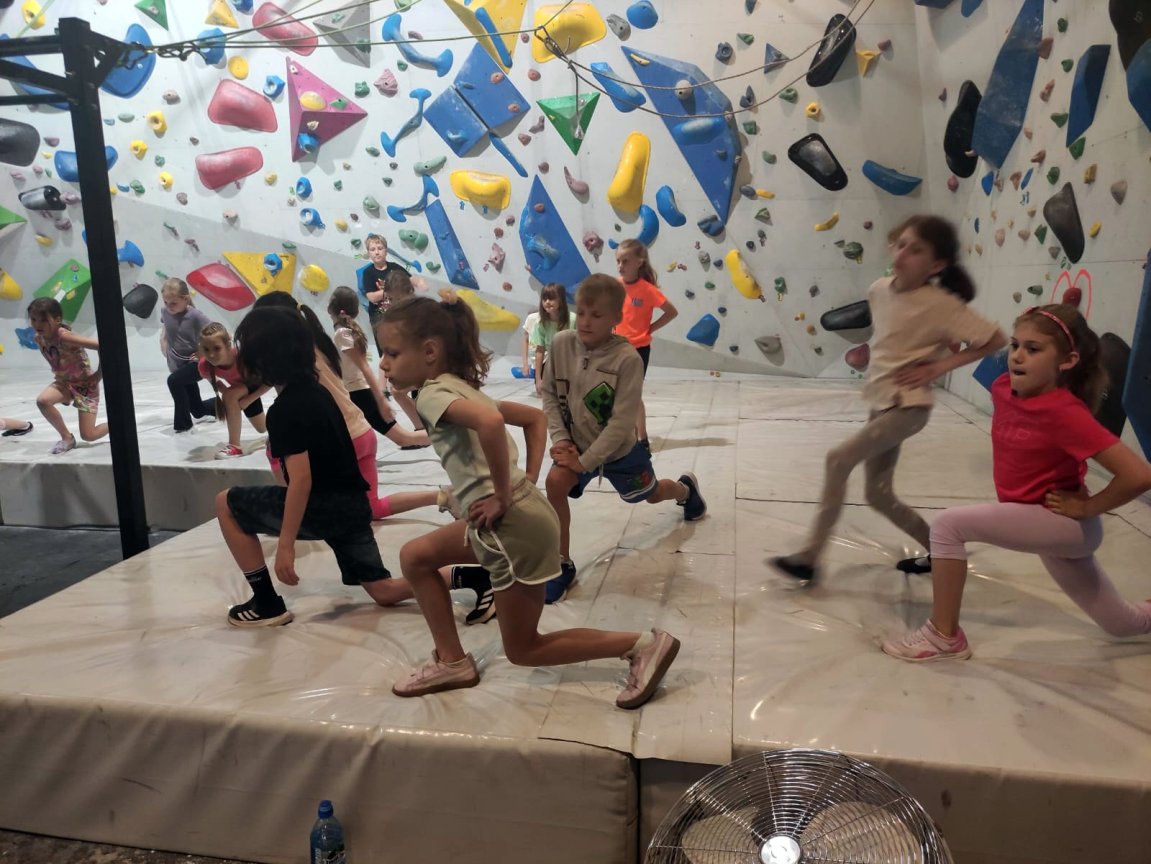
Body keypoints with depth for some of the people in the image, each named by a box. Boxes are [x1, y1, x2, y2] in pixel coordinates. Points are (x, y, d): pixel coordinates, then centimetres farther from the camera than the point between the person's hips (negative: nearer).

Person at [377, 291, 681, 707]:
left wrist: (502, 496, -24)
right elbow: (535, 417, 21)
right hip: (518, 514, 9)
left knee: (522, 649, 7)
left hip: (512, 527, -9)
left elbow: (489, 422, -35)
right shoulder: (463, 390, 15)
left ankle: (643, 645, 6)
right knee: (415, 556, 18)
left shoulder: (432, 393, -13)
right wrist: (527, 482, 13)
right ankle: (452, 662, 23)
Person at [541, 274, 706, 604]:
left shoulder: (627, 358, -30)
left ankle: (685, 488, 61)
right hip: (576, 443, 2)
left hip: (619, 449, -2)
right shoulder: (561, 343, -20)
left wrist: (586, 461, -26)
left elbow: (621, 423, -28)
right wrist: (560, 438, -18)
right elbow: (550, 395, -8)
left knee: (651, 494, 22)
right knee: (555, 483, -26)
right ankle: (562, 565, -9)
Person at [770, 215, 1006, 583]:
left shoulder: (941, 304, -16)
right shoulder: (878, 291, 2)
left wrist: (939, 366, -16)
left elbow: (996, 339, -12)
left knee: (838, 459, -22)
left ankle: (810, 556, -14)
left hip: (908, 407, -8)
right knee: (878, 495, 13)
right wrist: (866, 355, 6)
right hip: (878, 404, 8)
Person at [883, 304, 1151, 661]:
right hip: (1049, 526, 8)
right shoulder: (1003, 389, -7)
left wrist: (1086, 507, -18)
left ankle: (944, 636, -8)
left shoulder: (1065, 413, -27)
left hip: (1064, 524, -8)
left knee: (948, 525, -21)